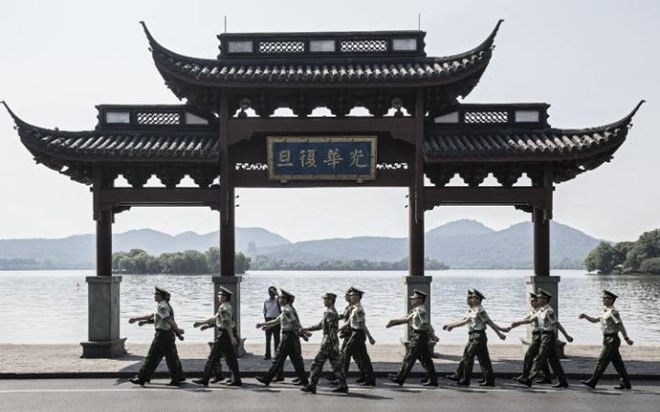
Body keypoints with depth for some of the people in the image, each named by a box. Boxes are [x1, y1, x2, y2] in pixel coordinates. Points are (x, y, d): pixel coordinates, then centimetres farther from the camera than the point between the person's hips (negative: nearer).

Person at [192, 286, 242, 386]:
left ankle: (204, 379, 5)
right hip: (228, 336, 9)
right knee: (231, 358, 9)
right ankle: (236, 380, 8)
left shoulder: (223, 308, -16)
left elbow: (227, 323, -22)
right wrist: (202, 323, 25)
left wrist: (232, 338, -26)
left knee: (213, 358, -1)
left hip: (223, 335, -9)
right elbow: (215, 318, 23)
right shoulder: (227, 307, 16)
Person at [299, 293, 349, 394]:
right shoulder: (332, 312, 17)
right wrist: (307, 329, 24)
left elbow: (332, 329, -22)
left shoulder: (330, 313, -16)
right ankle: (343, 385, 9)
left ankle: (311, 386, 2)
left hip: (328, 342, -10)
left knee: (317, 363, -3)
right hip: (332, 343, 10)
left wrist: (335, 344, -26)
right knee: (336, 364, 9)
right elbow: (321, 325, 25)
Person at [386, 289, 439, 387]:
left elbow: (427, 325, -20)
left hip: (419, 337, -10)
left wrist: (433, 336, -19)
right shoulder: (416, 310, 15)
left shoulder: (420, 311, -17)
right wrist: (394, 322, 15)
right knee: (425, 359, 10)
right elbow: (407, 319, 20)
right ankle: (432, 380, 12)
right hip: (420, 337, 10)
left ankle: (400, 379, 5)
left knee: (409, 358, -2)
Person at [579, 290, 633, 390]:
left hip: (612, 340, -10)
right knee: (617, 362, 11)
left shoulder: (613, 312, -14)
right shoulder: (605, 311, 17)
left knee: (602, 361, -8)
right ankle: (625, 383, 16)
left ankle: (592, 382, -7)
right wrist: (585, 316, 7)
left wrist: (626, 339, -25)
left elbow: (620, 325, -20)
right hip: (608, 340, 10)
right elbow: (594, 320, 25)